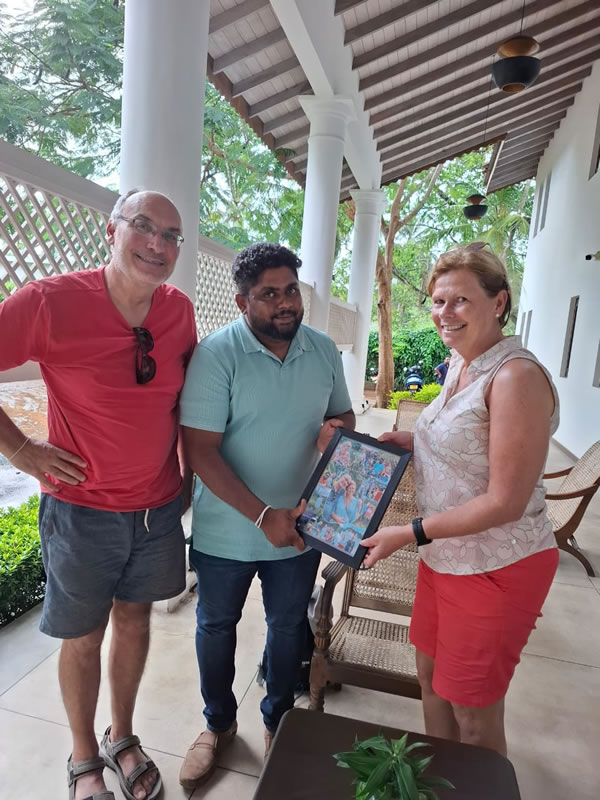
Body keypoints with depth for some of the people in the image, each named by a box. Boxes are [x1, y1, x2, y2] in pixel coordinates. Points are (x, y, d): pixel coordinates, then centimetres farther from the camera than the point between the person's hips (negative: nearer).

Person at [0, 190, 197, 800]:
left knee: (134, 618, 21)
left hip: (158, 506, 4)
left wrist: (181, 459, 6)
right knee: (83, 636, 15)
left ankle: (122, 739, 47)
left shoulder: (179, 310, -4)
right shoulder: (51, 301, -18)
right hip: (82, 510, -4)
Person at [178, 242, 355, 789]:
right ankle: (218, 723, 48)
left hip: (300, 528, 3)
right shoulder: (217, 353, -18)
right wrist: (262, 516, -25)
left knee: (288, 626, 22)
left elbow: (344, 414, 10)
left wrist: (337, 429, -15)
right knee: (216, 625, 19)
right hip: (227, 531, -2)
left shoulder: (324, 350, -4)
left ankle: (279, 721, 50)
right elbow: (201, 449, -21)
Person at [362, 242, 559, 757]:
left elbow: (505, 502, -24)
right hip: (446, 555, 9)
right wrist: (411, 441, 0)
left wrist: (409, 534, -20)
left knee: (473, 716, 12)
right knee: (431, 676, 24)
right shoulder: (461, 364, 5)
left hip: (496, 569, -8)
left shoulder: (516, 377, -23)